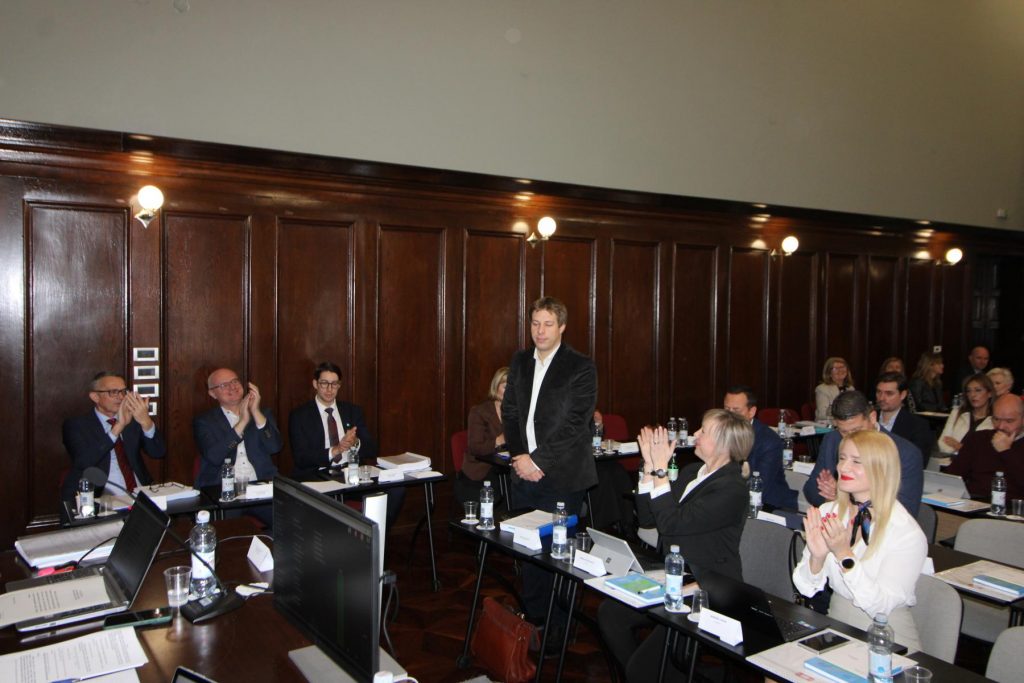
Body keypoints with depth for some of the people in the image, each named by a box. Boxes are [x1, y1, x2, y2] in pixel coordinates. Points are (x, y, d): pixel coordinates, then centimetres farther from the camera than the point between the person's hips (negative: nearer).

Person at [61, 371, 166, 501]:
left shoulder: (133, 419, 12)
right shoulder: (75, 425, 4)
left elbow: (159, 453, 1)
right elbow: (84, 461, -14)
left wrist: (146, 421, -15)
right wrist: (118, 427, -21)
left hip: (139, 495, 3)